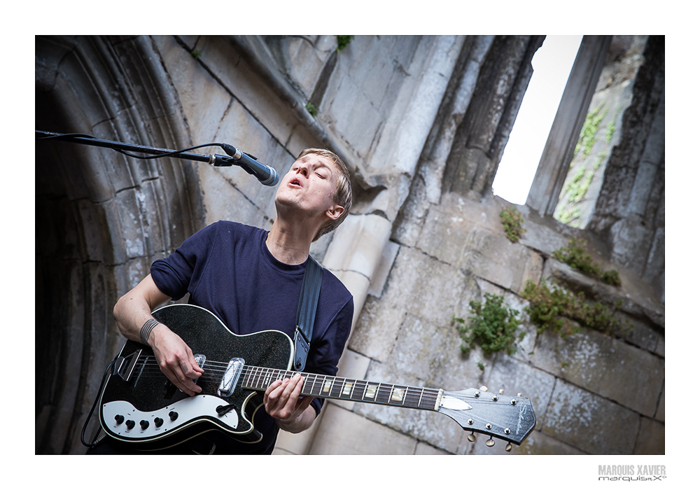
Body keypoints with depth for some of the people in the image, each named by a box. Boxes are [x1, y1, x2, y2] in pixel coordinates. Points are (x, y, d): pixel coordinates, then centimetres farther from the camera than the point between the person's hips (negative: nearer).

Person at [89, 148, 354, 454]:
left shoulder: (334, 302, -3)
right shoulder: (221, 240, 2)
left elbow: (309, 408, 3)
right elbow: (128, 305, 6)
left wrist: (290, 418, -19)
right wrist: (157, 334, -14)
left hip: (239, 449, 2)